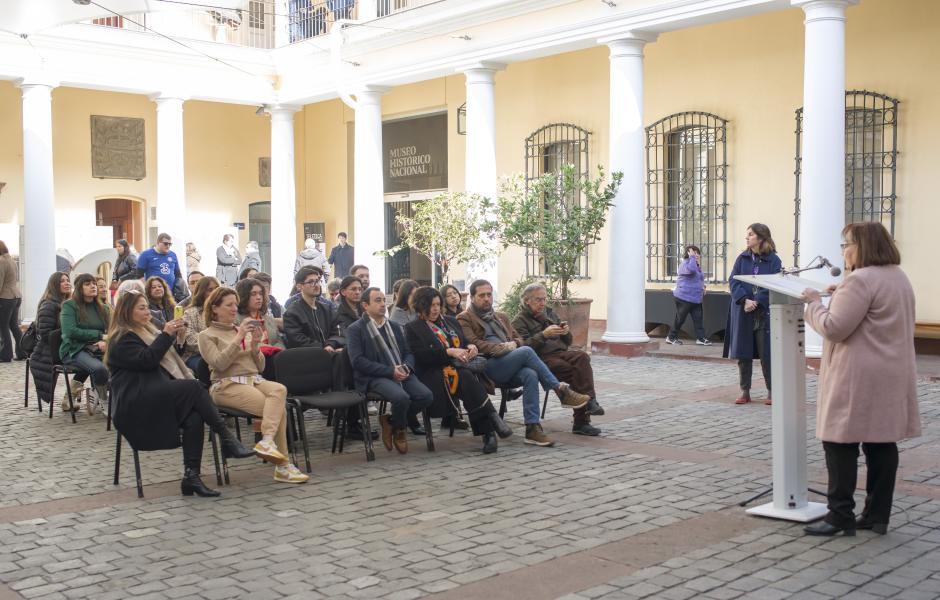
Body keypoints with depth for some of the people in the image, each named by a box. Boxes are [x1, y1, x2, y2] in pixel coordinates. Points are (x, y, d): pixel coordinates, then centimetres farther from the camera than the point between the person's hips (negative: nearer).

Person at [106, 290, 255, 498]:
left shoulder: (145, 331, 27)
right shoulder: (122, 339, 0)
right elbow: (146, 360, -15)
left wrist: (173, 333, 11)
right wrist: (166, 334, -14)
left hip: (158, 393, 8)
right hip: (137, 401, -8)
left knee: (195, 418, -23)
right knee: (194, 387, -27)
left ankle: (191, 477, -26)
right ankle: (227, 439, -26)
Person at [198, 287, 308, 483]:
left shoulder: (243, 330, 23)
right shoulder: (207, 335, 8)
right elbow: (219, 363, -10)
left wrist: (255, 346, 0)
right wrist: (238, 338, -14)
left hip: (254, 380, 5)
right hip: (228, 385, -5)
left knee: (280, 390, -31)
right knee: (279, 408, -28)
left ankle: (267, 441, -40)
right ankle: (282, 465, -26)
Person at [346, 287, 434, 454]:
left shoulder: (395, 327, 22)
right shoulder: (355, 329, 2)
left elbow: (408, 353, 20)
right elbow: (358, 361, -9)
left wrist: (406, 368, -5)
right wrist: (390, 371, -16)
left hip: (401, 374, 6)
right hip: (374, 378, -6)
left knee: (426, 396, -21)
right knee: (401, 397, -33)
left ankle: (391, 421, 3)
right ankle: (399, 430, 0)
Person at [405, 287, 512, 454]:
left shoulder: (450, 321, 26)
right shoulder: (412, 329, 7)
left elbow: (464, 342, 27)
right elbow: (422, 356, -7)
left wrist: (470, 347, 2)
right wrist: (449, 352, -18)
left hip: (459, 367, 4)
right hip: (434, 373, -4)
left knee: (469, 376, -33)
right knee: (465, 377, -35)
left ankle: (488, 433, -40)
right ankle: (492, 417, -36)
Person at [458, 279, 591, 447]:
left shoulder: (502, 317, 31)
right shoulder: (464, 319, 10)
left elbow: (519, 339, 26)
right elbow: (474, 343, -5)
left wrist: (513, 343, 1)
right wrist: (501, 348, -15)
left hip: (510, 369, 5)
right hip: (488, 366, -5)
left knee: (530, 375, -30)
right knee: (526, 351, -29)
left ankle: (532, 429, -33)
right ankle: (561, 391, -24)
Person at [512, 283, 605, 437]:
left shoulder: (550, 313, 26)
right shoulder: (519, 321, 7)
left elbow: (567, 342, 27)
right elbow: (524, 346, -11)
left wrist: (566, 333, 4)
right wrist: (544, 335, -21)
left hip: (561, 353, 5)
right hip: (542, 358, -5)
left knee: (582, 357, -30)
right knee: (576, 372, -31)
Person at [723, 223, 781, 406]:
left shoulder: (773, 260, -2)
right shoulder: (742, 258, 8)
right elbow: (733, 281, -1)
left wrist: (756, 303, -18)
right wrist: (744, 300, -16)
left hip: (764, 313, -3)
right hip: (742, 314, 3)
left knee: (766, 354, 0)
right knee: (743, 354, 6)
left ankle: (771, 391, 12)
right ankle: (745, 392, 15)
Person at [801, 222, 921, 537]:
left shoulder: (861, 280, -17)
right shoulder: (899, 277, 15)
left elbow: (834, 328, -19)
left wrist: (815, 303, -3)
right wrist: (843, 296, 13)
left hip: (859, 378, -9)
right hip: (892, 377, 9)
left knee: (840, 443, -2)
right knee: (882, 444, 10)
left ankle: (841, 516, 1)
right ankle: (877, 516, 15)